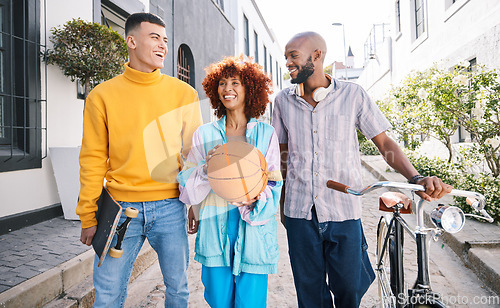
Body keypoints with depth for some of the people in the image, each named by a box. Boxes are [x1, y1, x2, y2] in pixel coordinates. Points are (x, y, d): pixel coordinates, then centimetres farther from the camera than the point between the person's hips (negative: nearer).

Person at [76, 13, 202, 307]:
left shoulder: (184, 93, 4)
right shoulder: (103, 95, 3)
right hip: (121, 207, 0)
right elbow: (93, 160, 3)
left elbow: (194, 151, 5)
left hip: (171, 207, 1)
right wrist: (89, 216, 2)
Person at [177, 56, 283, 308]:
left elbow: (274, 184, 1)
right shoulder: (204, 134, 5)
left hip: (254, 228, -1)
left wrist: (257, 198, -18)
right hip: (215, 228, 1)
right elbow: (188, 187, 3)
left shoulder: (266, 133, 3)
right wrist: (207, 168, -15)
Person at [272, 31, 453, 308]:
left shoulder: (352, 94, -3)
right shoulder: (283, 101, 4)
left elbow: (384, 142, 0)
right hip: (299, 212, 2)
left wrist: (416, 178, -17)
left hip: (344, 211, -1)